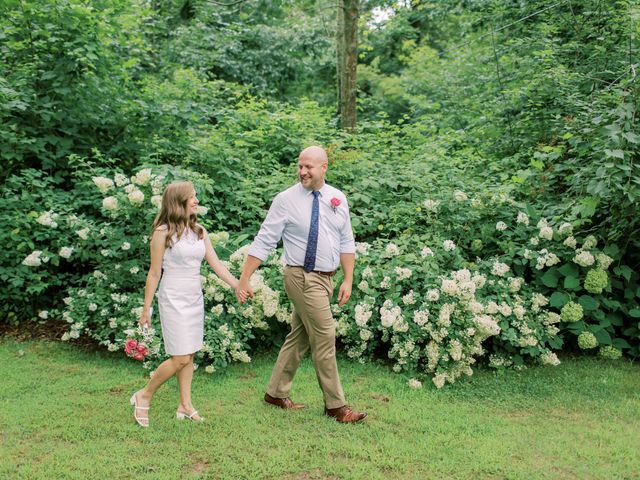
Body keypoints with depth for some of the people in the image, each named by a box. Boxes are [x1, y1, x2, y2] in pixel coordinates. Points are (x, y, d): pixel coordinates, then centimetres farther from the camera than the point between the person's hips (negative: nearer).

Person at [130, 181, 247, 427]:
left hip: (195, 298, 6)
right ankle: (144, 396, 9)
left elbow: (216, 263, 4)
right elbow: (154, 272, -6)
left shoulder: (199, 231, 8)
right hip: (173, 298, -6)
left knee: (189, 355, 8)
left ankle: (185, 405, 17)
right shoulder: (163, 232, -9)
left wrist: (237, 286, -8)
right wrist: (146, 308, -4)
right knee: (180, 357, -8)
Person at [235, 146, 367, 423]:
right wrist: (244, 281, -13)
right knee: (324, 339, -5)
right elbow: (263, 242, -10)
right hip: (303, 277, -6)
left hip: (326, 278, 6)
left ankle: (276, 393, 28)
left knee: (299, 338, 14)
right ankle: (335, 405, 7)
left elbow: (346, 242, 11)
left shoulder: (337, 199, 6)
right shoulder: (286, 200, -9)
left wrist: (348, 280, 4)